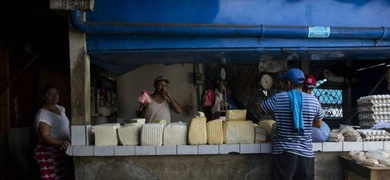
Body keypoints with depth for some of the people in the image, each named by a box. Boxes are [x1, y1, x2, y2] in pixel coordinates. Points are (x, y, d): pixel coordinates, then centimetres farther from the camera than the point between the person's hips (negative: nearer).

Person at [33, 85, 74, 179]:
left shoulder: (60, 108, 10)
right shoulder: (43, 115, -15)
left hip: (62, 151, 8)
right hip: (49, 153, -8)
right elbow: (45, 137, -24)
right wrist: (60, 143, -40)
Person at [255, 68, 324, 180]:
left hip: (283, 151, -2)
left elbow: (258, 109, 9)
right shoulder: (313, 100, 1)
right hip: (306, 152, 2)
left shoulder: (278, 98, -4)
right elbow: (318, 124, 12)